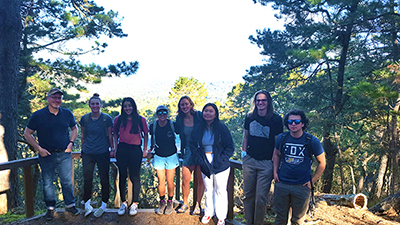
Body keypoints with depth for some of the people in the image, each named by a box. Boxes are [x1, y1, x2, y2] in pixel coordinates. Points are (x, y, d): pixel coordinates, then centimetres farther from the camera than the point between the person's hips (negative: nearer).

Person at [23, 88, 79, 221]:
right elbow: (27, 133, 0)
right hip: (47, 155, -1)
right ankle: (50, 208, 25)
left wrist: (71, 143, 3)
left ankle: (70, 205, 23)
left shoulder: (67, 113, 1)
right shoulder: (38, 115, -6)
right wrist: (39, 148, -8)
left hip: (65, 154, 2)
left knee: (67, 181, 7)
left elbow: (74, 128, 16)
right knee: (48, 183, 9)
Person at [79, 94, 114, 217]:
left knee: (104, 179, 7)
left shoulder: (107, 118, -5)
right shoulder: (84, 118, 2)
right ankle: (87, 204, 20)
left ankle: (104, 205, 22)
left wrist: (112, 149, 2)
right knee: (87, 178, 4)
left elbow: (110, 135, 1)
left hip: (103, 153, -2)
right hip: (87, 153, 2)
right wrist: (83, 148, 15)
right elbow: (83, 135, 13)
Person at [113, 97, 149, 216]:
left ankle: (134, 204, 16)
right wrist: (115, 147, 8)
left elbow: (146, 135, 6)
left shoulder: (141, 120, -2)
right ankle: (123, 203, 22)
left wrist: (145, 149, 4)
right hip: (122, 150, 2)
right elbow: (115, 134, 15)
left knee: (135, 177, 2)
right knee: (122, 176, 9)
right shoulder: (118, 119, 3)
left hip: (136, 150, -2)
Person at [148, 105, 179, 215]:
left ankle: (170, 202, 24)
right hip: (159, 157, 2)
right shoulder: (153, 126, -6)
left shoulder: (172, 125, -11)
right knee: (161, 181, 5)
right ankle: (162, 202, 25)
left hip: (171, 156, -1)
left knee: (170, 181, 5)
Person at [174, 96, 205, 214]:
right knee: (185, 180, 2)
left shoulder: (199, 116, -5)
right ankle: (185, 203, 24)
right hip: (188, 153, 2)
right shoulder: (179, 120, 2)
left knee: (200, 180, 5)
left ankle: (198, 204, 23)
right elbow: (177, 131, 15)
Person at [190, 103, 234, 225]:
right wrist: (199, 160, -4)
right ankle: (208, 213, 36)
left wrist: (221, 160, -16)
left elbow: (230, 147, -8)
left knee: (220, 190, 6)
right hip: (205, 164, 3)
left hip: (220, 165, -3)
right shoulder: (198, 128, 0)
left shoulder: (222, 127, -10)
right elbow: (193, 145, 7)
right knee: (208, 189, 17)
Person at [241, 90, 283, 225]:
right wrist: (243, 152, 9)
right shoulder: (250, 117, 6)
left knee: (260, 197, 0)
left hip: (266, 163, -3)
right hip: (249, 160, 3)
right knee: (248, 194, 9)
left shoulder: (276, 120, -5)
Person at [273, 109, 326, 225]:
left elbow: (322, 163, 3)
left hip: (302, 186, -1)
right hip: (281, 184, 2)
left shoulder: (312, 141, -8)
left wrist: (312, 181, -2)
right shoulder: (281, 138, -2)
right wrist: (275, 171, 5)